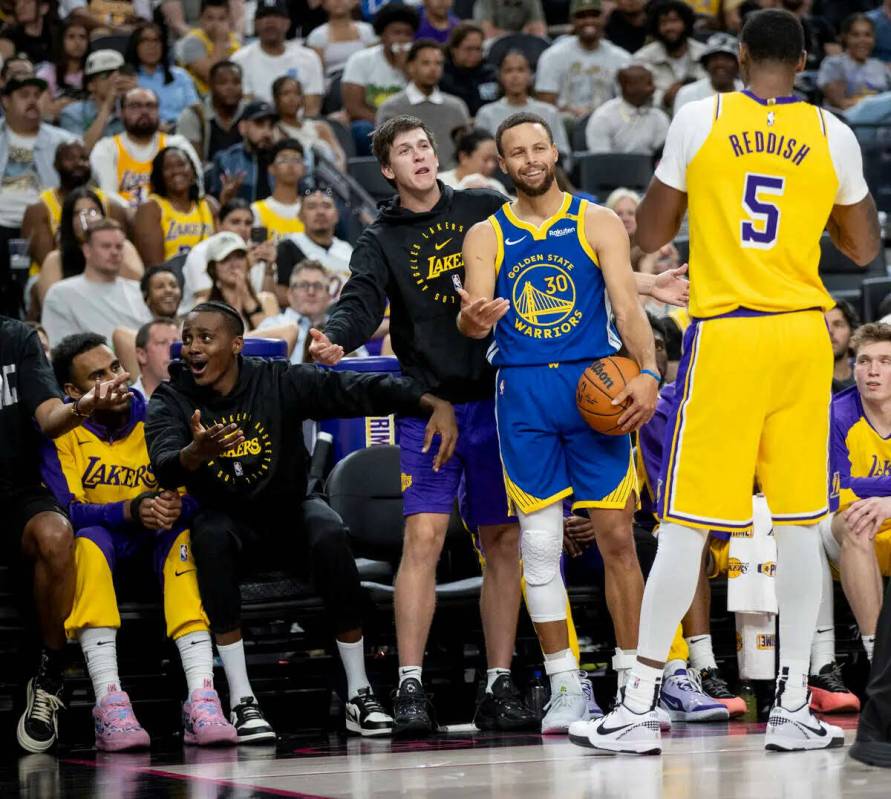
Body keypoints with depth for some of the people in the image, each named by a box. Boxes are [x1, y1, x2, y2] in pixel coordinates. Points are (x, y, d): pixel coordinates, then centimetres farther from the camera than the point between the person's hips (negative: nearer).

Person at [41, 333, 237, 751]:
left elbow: (196, 495, -8)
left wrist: (177, 505, -32)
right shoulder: (61, 432, -9)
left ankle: (202, 698, -43)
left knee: (184, 537, -31)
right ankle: (109, 702, -44)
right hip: (103, 540, -1)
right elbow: (65, 511, -20)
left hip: (156, 544, 2)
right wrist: (132, 510, -36)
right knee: (90, 542, -35)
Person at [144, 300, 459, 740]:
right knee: (209, 536, -34)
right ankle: (242, 702, -33)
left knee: (329, 535, -32)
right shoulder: (171, 401, -10)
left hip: (288, 510, 0)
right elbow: (164, 467, -28)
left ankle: (359, 694, -22)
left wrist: (435, 403, -36)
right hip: (227, 518, 0)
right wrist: (197, 452, -53)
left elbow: (361, 389, -20)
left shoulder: (278, 382, -11)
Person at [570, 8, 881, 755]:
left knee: (685, 524, 0)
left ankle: (639, 709, 1)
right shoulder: (833, 134, 3)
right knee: (799, 521, 8)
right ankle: (793, 708, 9)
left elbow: (650, 235, 5)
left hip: (724, 335, -2)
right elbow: (864, 249, 12)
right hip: (802, 335, 2)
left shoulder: (699, 118, -2)